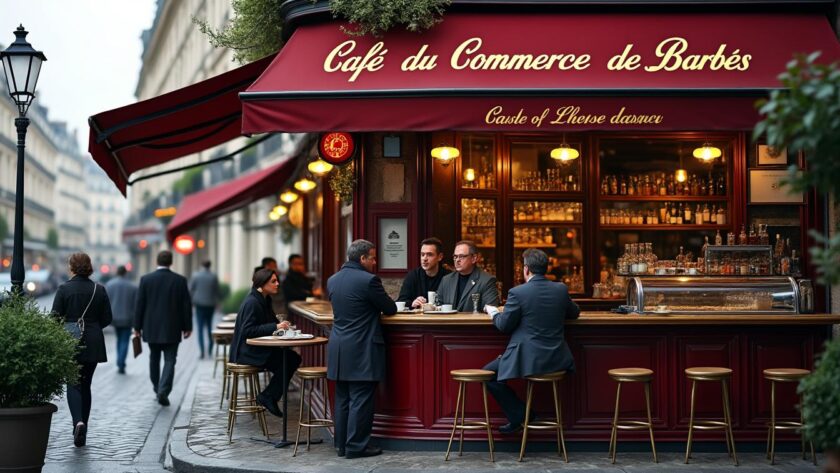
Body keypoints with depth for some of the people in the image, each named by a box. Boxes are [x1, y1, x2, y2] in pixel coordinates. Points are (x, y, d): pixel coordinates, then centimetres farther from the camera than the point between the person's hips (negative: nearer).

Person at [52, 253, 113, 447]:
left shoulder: (64, 289, -8)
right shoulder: (99, 290, 1)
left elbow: (56, 317, -8)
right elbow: (107, 318, 4)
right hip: (93, 345, 3)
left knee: (73, 384, 1)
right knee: (85, 384, 14)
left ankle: (78, 422, -22)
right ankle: (82, 428, 17)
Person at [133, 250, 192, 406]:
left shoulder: (146, 279, -3)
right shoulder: (180, 280, -5)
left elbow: (139, 305, -1)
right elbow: (187, 305, -2)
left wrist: (137, 326, 7)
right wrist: (187, 327, 7)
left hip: (151, 329, 2)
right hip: (172, 329, -2)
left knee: (154, 359, 17)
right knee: (169, 361, -1)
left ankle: (158, 389, 26)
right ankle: (163, 391, -15)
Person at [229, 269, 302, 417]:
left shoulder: (264, 300, 11)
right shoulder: (252, 302, -18)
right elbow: (248, 331, -25)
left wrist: (280, 325, -3)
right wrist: (275, 326, -27)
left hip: (259, 348, 10)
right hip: (247, 351, -10)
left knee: (294, 358, -5)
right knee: (286, 361, -20)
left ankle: (269, 396, 0)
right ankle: (268, 397, -7)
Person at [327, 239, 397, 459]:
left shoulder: (333, 280, 9)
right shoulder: (368, 280, -14)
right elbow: (390, 309, -6)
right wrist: (381, 304, 16)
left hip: (338, 349, 7)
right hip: (361, 351, -7)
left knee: (342, 399, 13)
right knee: (361, 400, -1)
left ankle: (342, 444, 18)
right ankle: (356, 447, 2)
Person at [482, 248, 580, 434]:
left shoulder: (517, 293, -13)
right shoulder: (561, 289, 2)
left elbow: (504, 325, -4)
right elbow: (574, 313, 19)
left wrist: (493, 312, 15)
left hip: (527, 359, -6)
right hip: (557, 359, 6)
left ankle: (519, 415, 7)